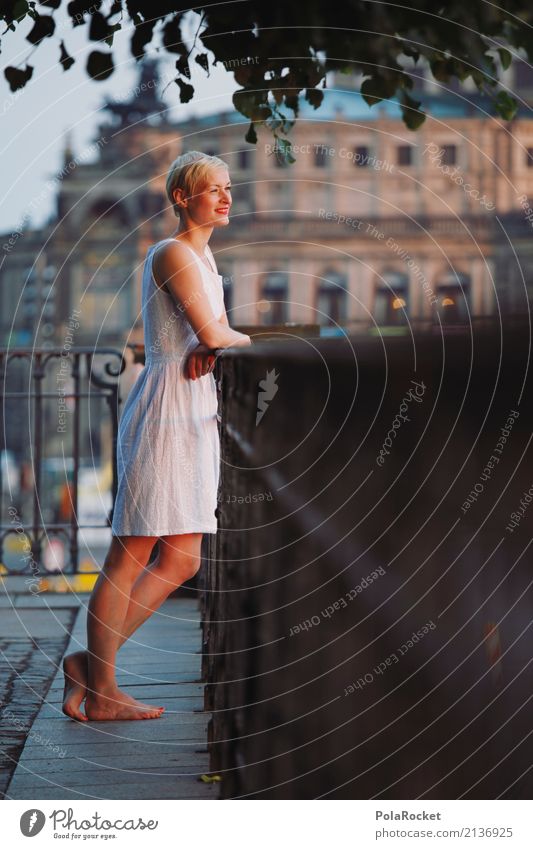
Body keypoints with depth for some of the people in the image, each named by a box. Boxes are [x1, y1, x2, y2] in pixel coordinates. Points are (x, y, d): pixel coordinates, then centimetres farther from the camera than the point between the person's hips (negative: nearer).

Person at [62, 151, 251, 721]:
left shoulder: (203, 257, 21)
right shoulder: (172, 253, -9)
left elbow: (216, 337, 15)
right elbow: (212, 333, -18)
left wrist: (208, 349, -8)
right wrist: (244, 341, 3)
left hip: (196, 416, 10)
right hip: (165, 410, -10)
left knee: (180, 561, 7)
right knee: (132, 552, -5)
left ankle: (90, 663, 14)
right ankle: (101, 691, 0)